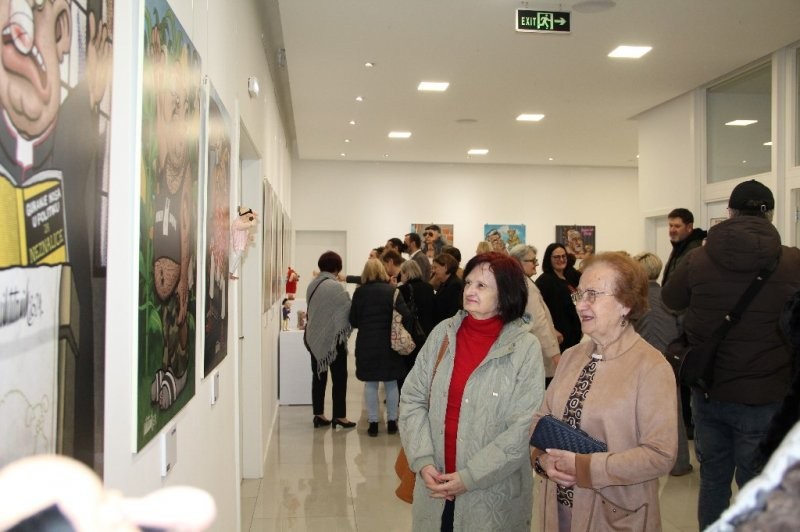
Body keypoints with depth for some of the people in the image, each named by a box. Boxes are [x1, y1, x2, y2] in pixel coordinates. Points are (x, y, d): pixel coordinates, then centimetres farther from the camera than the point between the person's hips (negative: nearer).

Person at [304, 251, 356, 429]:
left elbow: (310, 310, 9)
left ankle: (318, 414, 17)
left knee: (319, 375, 13)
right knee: (339, 377, 5)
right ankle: (339, 416, 9)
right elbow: (347, 310, -11)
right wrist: (346, 329, 6)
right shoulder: (336, 286, -17)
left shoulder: (312, 285, 2)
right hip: (334, 337, -6)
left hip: (314, 336, 6)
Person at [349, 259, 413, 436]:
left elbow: (353, 320, -2)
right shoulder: (392, 290, -5)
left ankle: (373, 423, 11)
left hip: (366, 343, 0)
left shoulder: (360, 292, -4)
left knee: (370, 384, 9)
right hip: (389, 342, 0)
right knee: (391, 383, 12)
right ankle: (392, 421, 18)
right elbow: (405, 315, -13)